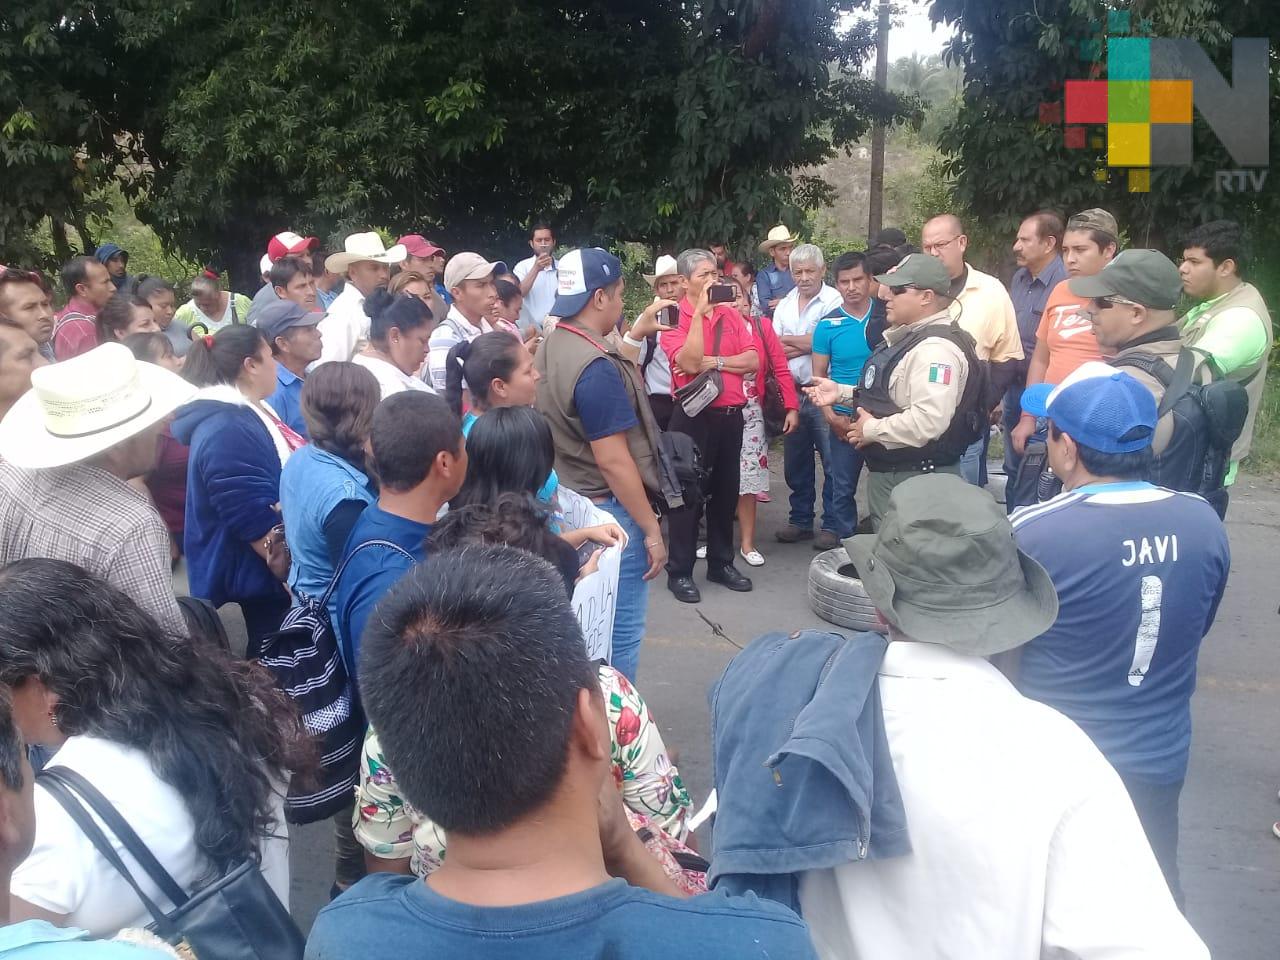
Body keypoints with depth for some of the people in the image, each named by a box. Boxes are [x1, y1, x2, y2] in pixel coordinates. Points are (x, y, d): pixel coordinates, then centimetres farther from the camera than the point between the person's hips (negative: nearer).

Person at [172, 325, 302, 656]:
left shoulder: (245, 412, 10)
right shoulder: (228, 431, -24)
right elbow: (256, 521, -25)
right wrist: (289, 574, -20)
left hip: (266, 568, 10)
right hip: (261, 573, -10)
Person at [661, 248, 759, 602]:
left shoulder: (731, 314, 8)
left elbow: (753, 360, -1)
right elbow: (689, 363, -23)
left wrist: (713, 362, -15)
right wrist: (699, 311, -21)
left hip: (731, 414, 6)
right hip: (693, 415, -6)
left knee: (726, 491, 14)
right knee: (688, 492, 0)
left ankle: (721, 563, 27)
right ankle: (679, 571, 8)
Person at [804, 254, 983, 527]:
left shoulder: (936, 348, -22)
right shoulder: (909, 338, 13)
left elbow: (927, 421, -34)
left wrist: (871, 430, -20)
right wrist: (843, 393, 12)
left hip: (915, 481, -11)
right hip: (888, 473, 11)